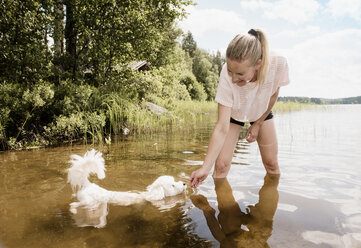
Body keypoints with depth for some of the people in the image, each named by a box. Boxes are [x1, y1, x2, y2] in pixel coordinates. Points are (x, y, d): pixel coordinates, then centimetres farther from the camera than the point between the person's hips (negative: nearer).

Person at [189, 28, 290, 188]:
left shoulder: (278, 64, -36)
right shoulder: (227, 75, -40)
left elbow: (273, 94, -12)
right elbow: (222, 128, -38)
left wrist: (257, 124, -3)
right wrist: (205, 168, -41)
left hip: (262, 111, 2)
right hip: (233, 113, -1)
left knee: (271, 163, 4)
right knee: (221, 165, -12)